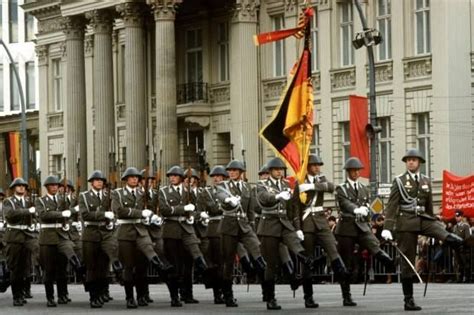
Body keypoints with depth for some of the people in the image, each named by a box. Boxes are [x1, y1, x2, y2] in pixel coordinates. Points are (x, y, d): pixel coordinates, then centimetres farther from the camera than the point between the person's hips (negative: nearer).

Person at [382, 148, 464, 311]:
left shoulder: (426, 181, 10)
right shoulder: (399, 181, -1)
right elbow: (391, 206, -5)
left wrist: (434, 229, 24)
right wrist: (387, 228, -15)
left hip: (424, 219, 4)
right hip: (406, 222, -4)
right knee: (408, 261, -1)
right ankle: (408, 300, 3)